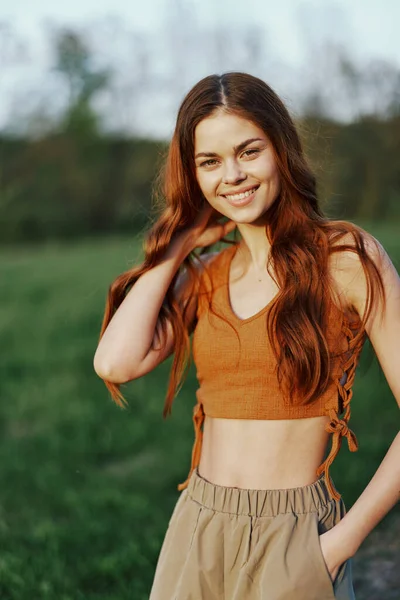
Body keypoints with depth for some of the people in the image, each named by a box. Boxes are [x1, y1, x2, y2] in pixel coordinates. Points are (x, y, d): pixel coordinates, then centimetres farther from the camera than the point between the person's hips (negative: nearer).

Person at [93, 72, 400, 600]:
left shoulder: (348, 257, -8)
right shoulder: (203, 275, 6)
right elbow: (117, 362, -11)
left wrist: (344, 539, -12)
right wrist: (179, 242, -2)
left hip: (293, 541, -4)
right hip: (196, 535, 5)